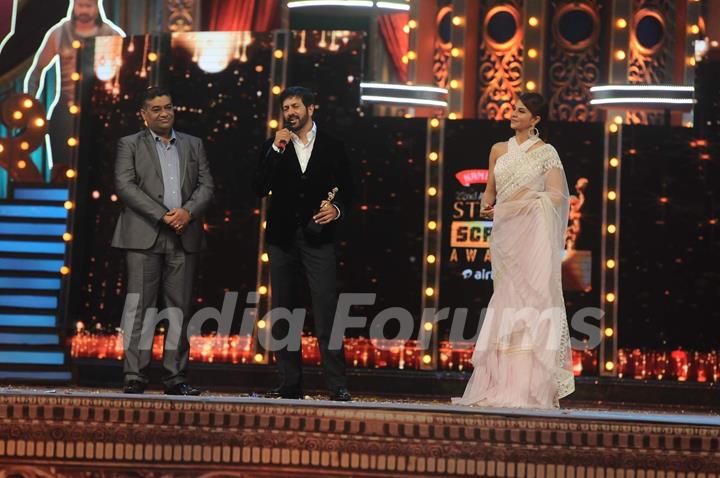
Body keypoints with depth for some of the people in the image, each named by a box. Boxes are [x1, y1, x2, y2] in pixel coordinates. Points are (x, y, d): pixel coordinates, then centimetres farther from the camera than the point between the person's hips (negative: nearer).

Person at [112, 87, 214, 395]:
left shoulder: (193, 145, 18)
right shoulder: (130, 145, 8)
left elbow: (206, 185, 11)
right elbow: (125, 186, -5)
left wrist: (188, 211, -9)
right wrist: (162, 215, -13)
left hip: (184, 236, 3)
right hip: (145, 236, -3)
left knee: (179, 308, 2)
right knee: (140, 306, -6)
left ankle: (176, 378, 5)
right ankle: (135, 377, -5)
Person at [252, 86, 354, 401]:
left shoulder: (332, 148, 7)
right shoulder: (273, 147, 9)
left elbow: (346, 191, 10)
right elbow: (260, 189, -3)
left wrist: (337, 209, -11)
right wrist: (276, 150, -10)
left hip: (318, 237, -3)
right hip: (282, 239, 3)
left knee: (326, 311, -11)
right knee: (281, 314, 5)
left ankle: (336, 385, -11)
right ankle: (290, 384, 12)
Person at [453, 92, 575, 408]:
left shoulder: (546, 153, 2)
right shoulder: (499, 150, 16)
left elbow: (556, 195, -6)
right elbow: (490, 190, 21)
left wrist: (511, 206, -11)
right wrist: (486, 206, -2)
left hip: (533, 231, -5)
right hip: (505, 232, 5)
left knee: (533, 295, -9)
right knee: (506, 297, 3)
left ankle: (533, 386, -9)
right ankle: (502, 383, 3)